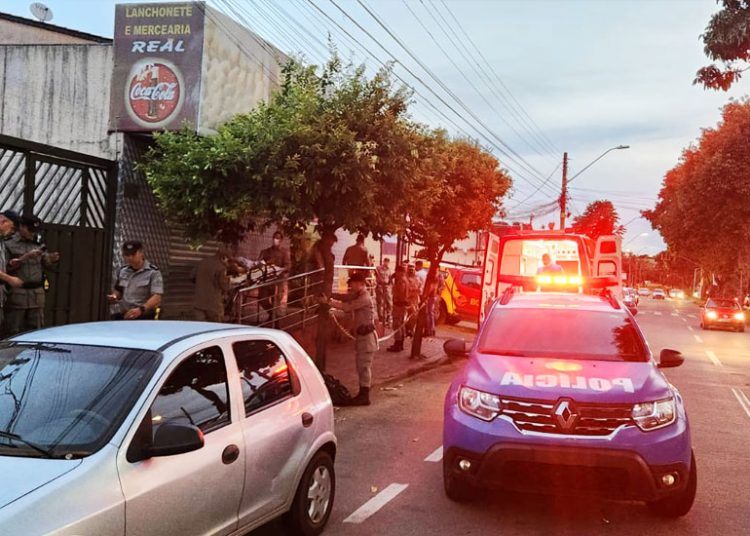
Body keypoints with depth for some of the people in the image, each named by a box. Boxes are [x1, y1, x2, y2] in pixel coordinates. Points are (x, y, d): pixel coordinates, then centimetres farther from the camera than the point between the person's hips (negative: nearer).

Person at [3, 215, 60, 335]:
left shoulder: (38, 244, 12)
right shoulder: (9, 244, -2)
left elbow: (46, 264, 16)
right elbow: (7, 266, -10)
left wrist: (52, 259, -5)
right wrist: (26, 257, -19)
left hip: (37, 293, 5)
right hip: (16, 293, -5)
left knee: (36, 330, 8)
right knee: (14, 332, 0)